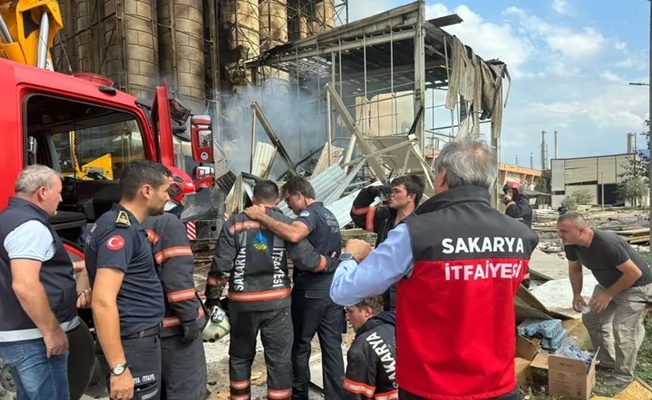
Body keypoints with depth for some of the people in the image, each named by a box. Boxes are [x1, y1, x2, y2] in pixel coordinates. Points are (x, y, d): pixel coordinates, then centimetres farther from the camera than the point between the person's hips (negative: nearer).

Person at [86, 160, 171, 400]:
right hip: (134, 344, -10)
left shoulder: (124, 225, 10)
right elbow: (103, 303, -27)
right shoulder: (121, 231, -21)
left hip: (140, 338, 10)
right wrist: (119, 368, -27)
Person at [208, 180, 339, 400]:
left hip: (242, 302, 1)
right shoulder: (286, 223, -2)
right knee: (279, 358, 9)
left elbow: (220, 266, -4)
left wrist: (212, 297, 7)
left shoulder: (235, 223, -1)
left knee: (241, 355, 19)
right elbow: (307, 260, -7)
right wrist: (334, 263, 8)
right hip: (277, 302, -1)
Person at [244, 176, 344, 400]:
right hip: (333, 290, 8)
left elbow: (293, 235, -36)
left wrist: (261, 217, -29)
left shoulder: (310, 213, -14)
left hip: (310, 292, -8)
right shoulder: (329, 215, 15)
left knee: (300, 346, 10)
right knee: (332, 347, 9)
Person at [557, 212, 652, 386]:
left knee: (622, 329, -11)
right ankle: (607, 361, 25)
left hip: (636, 286, -8)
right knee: (591, 319, 8)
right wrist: (577, 294, -6)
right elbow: (575, 269, 4)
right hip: (608, 284, 8)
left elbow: (634, 273, -29)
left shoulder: (607, 244, -38)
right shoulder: (571, 245, -15)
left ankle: (624, 374, 8)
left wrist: (609, 295, -24)